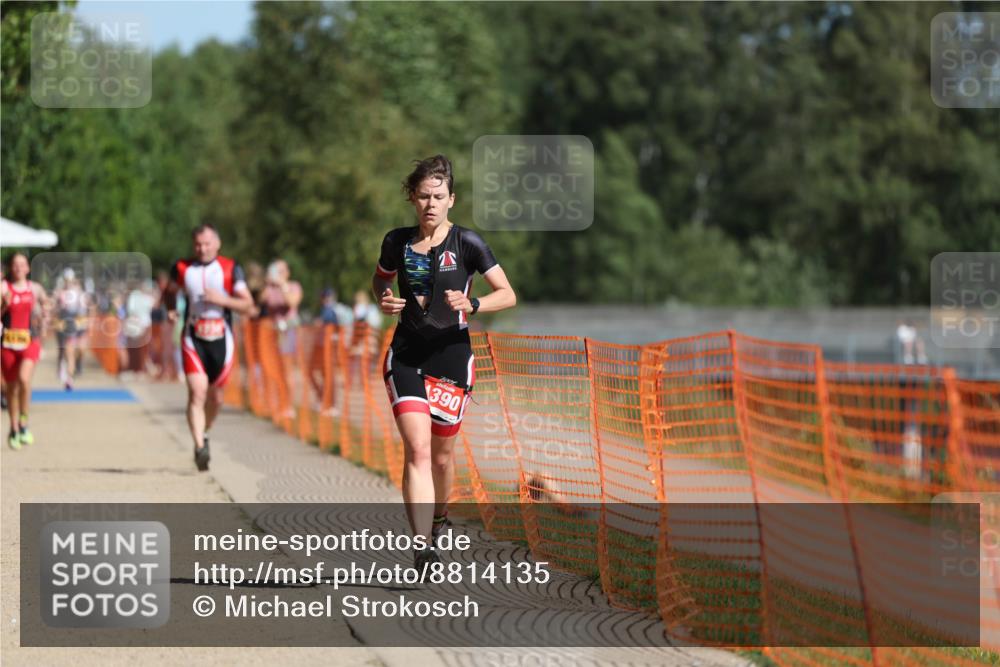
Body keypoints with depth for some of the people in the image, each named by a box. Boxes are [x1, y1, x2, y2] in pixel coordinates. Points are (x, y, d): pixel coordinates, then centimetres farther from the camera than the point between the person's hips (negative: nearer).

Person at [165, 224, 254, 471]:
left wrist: (222, 300, -19)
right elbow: (171, 291, 21)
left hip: (221, 339, 1)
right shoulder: (182, 268, 3)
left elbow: (248, 304, -3)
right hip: (194, 339, -1)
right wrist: (171, 309, 0)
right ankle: (200, 447, -20)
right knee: (197, 393, -17)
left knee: (216, 397, 12)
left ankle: (204, 434, 40)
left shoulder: (230, 269, -2)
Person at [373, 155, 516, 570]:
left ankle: (439, 518, 43)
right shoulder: (397, 242, 3)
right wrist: (383, 299, 0)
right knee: (417, 448, -16)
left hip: (452, 354, -1)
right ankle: (422, 549, -25)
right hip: (406, 355, 1)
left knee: (442, 453, 12)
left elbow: (508, 295, -4)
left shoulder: (466, 244, -6)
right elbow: (380, 278, 23)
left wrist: (472, 305, -22)